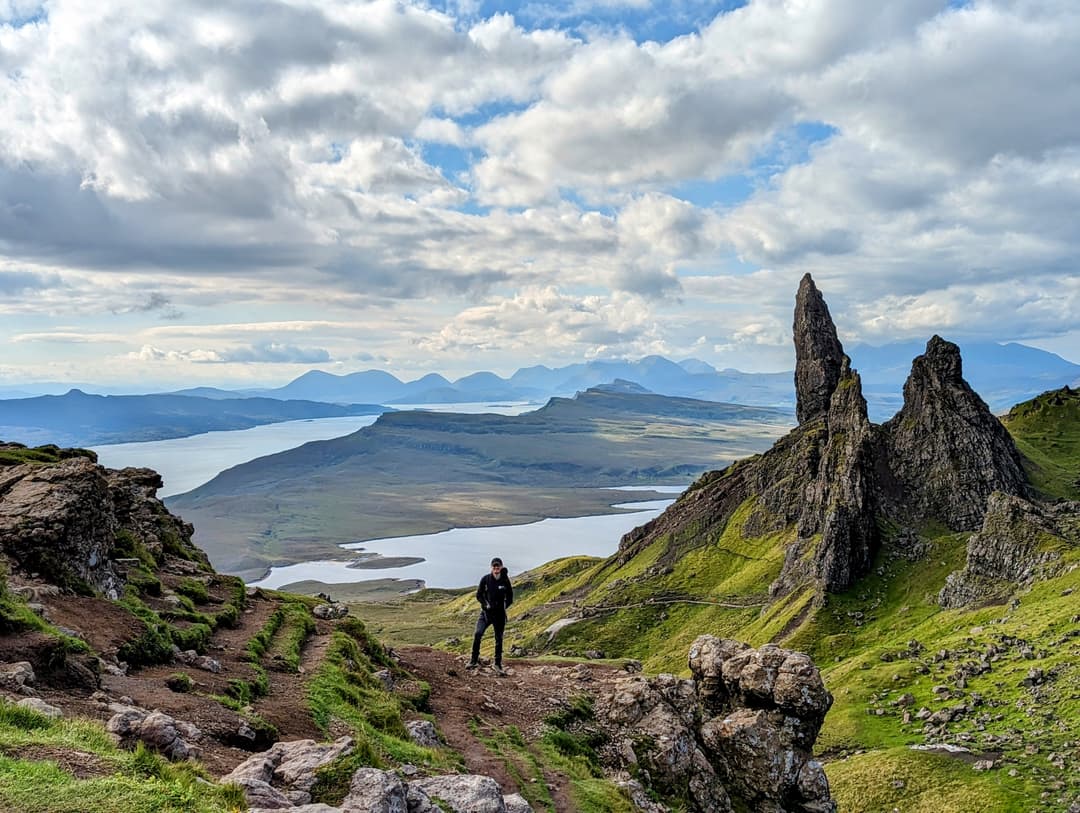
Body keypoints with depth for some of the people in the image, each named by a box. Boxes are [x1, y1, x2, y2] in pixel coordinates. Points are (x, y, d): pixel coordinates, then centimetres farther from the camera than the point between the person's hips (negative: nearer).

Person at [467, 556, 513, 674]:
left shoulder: (505, 581, -4)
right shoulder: (485, 579, -5)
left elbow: (510, 598, 6)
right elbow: (479, 595, 2)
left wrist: (504, 606, -8)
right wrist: (485, 604, -11)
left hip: (499, 614, 0)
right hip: (486, 612, 0)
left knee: (499, 639, 7)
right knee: (478, 634, -17)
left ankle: (498, 664, 19)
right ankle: (474, 660, -6)